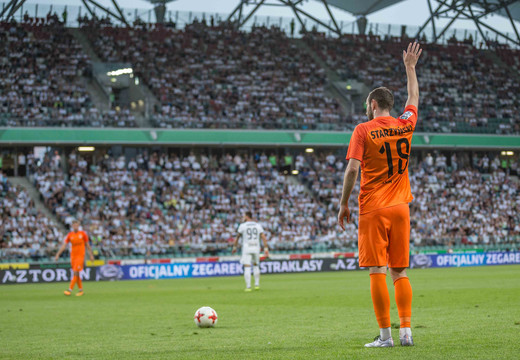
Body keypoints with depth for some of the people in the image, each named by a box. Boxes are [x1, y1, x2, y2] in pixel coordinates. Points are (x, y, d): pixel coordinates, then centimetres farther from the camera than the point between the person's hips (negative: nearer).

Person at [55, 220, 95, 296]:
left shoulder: (83, 234, 0)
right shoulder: (70, 235, 4)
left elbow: (87, 245, 6)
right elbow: (63, 245, 0)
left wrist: (91, 255, 6)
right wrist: (58, 255, -9)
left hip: (80, 256, -3)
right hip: (73, 256, 3)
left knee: (76, 273, -13)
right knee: (76, 274, 7)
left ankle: (70, 290, -17)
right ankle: (81, 290, 19)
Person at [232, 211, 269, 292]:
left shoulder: (242, 226, -2)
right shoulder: (258, 225, 6)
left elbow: (237, 237, 4)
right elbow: (264, 237, 0)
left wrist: (234, 247, 16)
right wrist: (266, 249, 0)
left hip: (246, 249, -3)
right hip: (256, 248, 3)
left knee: (247, 267, -3)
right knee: (255, 265, 20)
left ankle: (248, 287, -9)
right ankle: (257, 284, 17)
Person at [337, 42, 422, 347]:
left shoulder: (364, 130, -5)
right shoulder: (405, 126, 7)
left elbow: (352, 168, -12)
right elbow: (414, 98, 26)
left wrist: (344, 204, -3)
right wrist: (410, 68, 38)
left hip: (373, 209, -4)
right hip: (400, 208, 4)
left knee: (378, 271, -4)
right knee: (400, 272, 9)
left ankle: (385, 335, -5)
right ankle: (406, 331, 4)